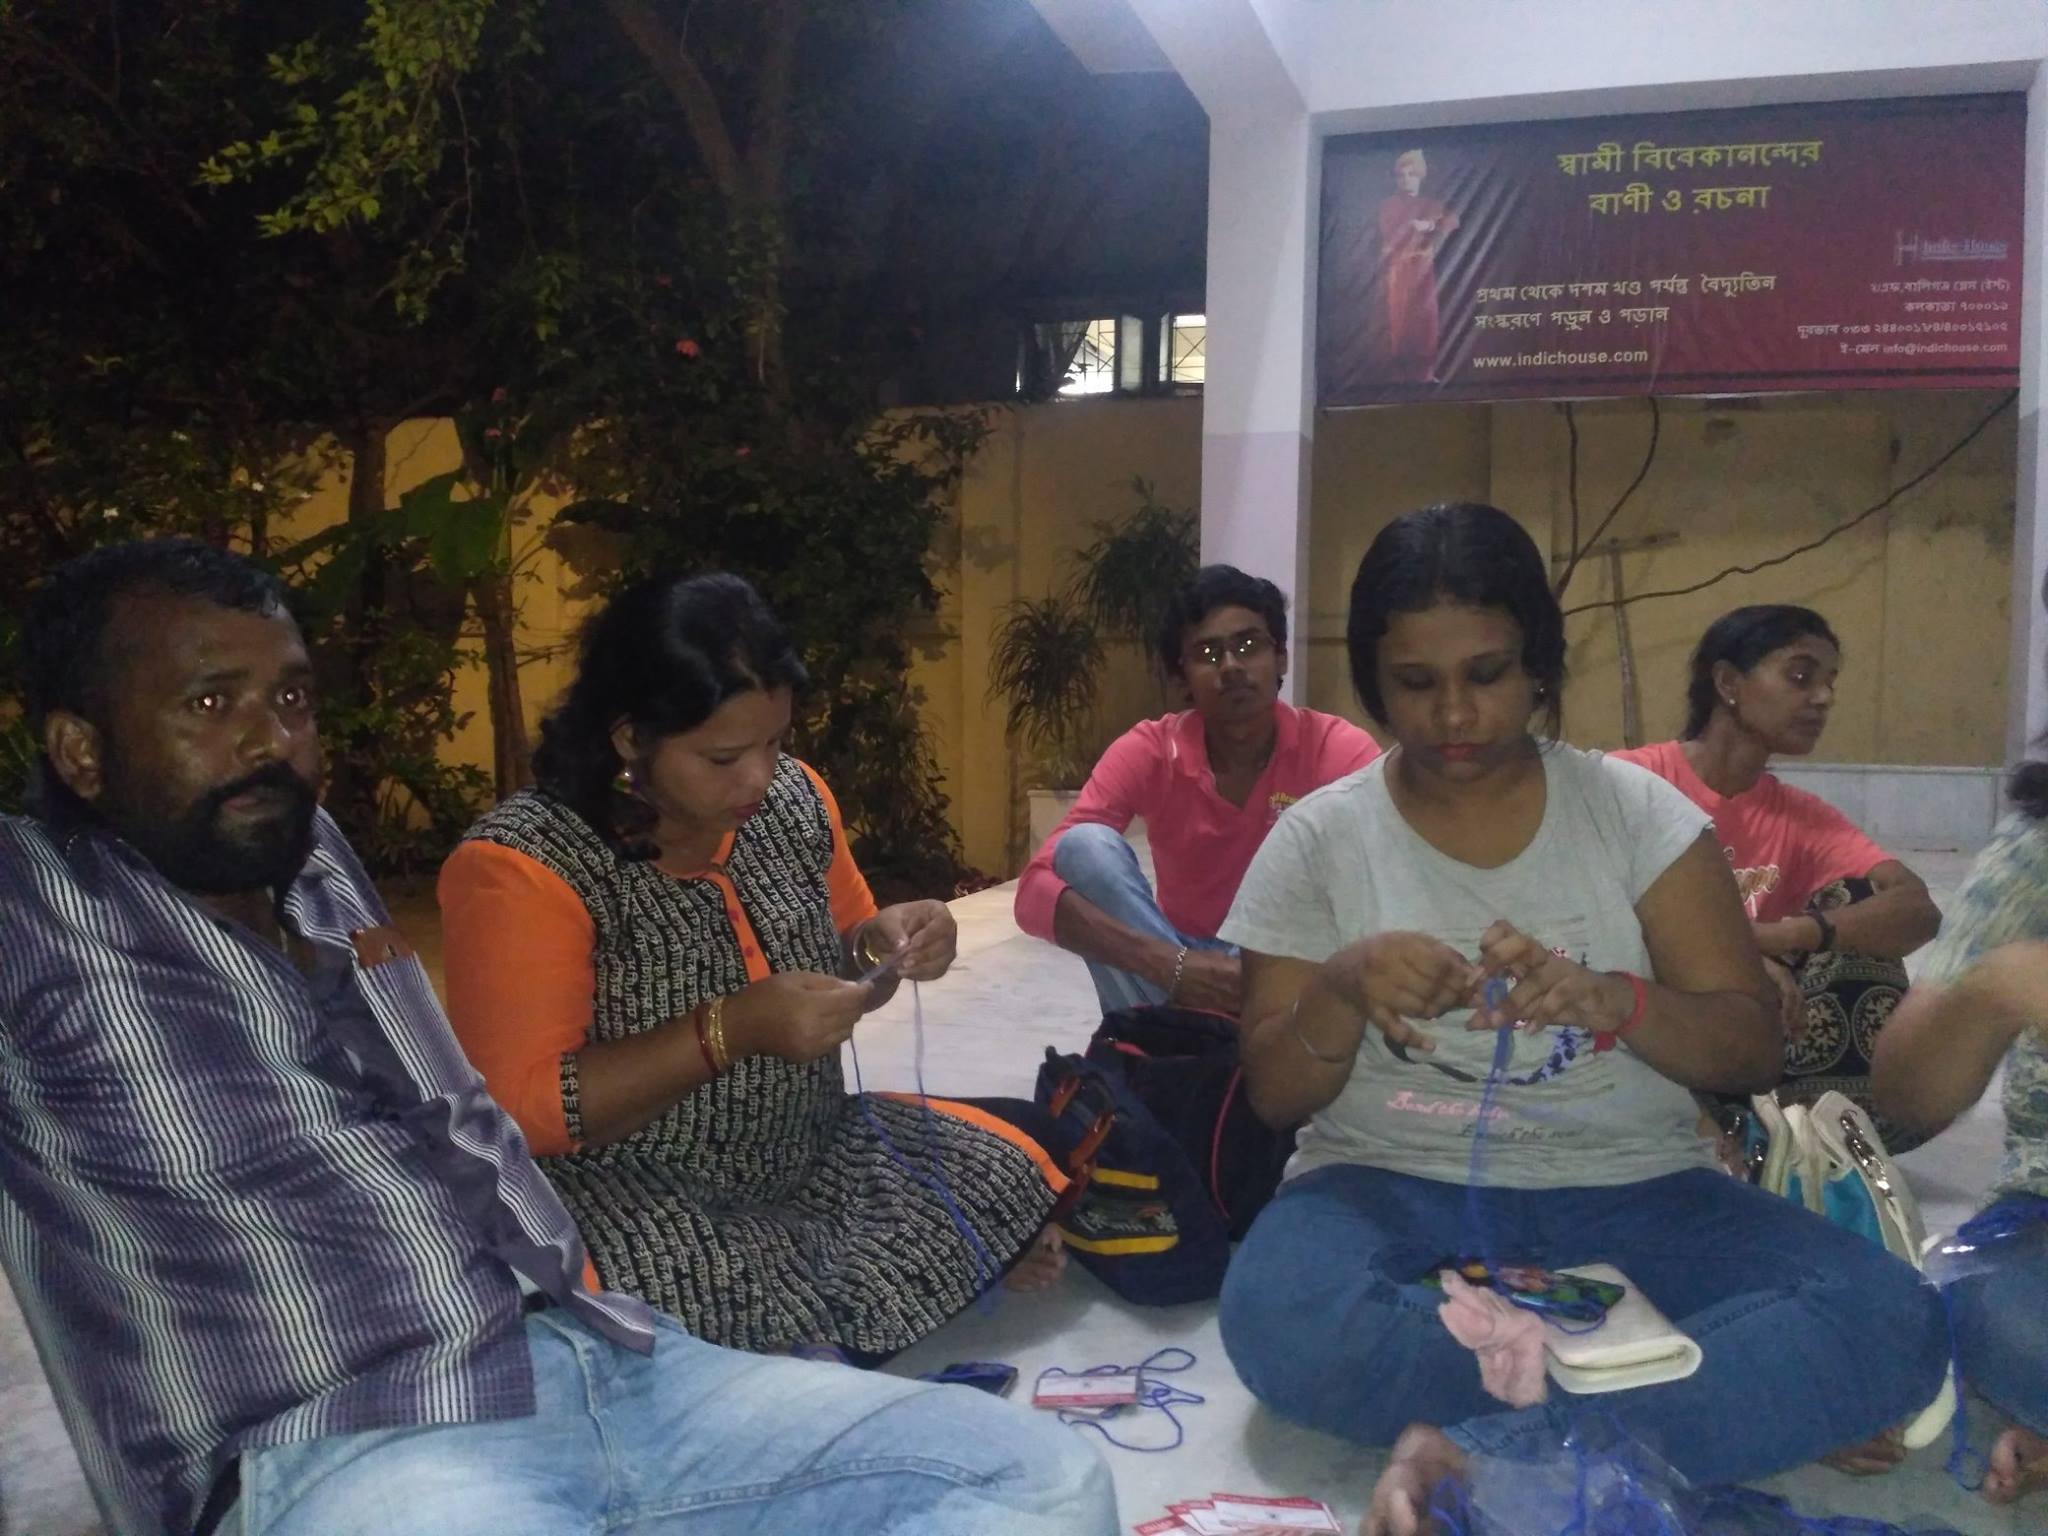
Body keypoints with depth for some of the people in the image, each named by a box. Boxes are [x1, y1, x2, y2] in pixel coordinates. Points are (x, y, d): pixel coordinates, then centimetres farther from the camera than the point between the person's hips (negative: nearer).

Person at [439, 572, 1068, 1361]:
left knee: (1023, 1181, -6)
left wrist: (881, 946, -9)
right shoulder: (519, 866, -19)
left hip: (814, 1155, 6)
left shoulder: (793, 798, -1)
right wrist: (730, 1030, -29)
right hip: (635, 1199, -6)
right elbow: (519, 1111, -21)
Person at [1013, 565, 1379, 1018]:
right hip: (1178, 972, 1)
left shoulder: (1336, 748, -13)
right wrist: (1173, 965, -38)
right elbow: (1035, 891, -24)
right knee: (1085, 846, -25)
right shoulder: (1149, 750, -13)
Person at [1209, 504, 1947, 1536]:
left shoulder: (1635, 811, 3)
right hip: (1393, 1186, 0)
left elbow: (1752, 1051, 0)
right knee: (1279, 1318, -34)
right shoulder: (1320, 838, 1)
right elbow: (1273, 1097, 2)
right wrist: (1341, 990, -20)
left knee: (1891, 1319, -25)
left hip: (1628, 1189, 1)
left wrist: (1611, 999, -22)